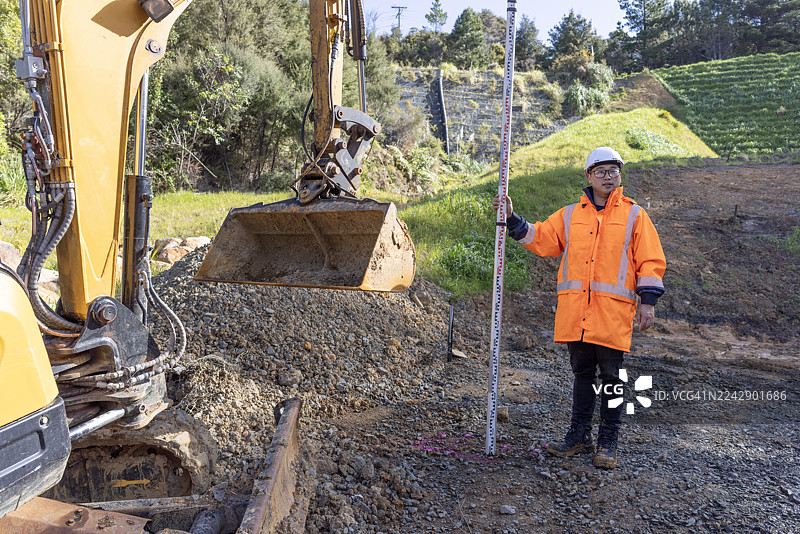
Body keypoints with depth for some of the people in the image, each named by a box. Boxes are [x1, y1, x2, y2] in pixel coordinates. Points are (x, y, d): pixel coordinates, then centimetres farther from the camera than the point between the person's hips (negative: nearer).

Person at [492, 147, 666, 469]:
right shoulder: (570, 215, 14)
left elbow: (650, 262, 4)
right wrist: (512, 219, 6)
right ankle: (579, 436, 22)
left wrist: (648, 301, -4)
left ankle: (607, 443, 15)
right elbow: (540, 239, 15)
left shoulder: (634, 216, 7)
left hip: (614, 310, -2)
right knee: (582, 372, 11)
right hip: (575, 311, 3)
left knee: (610, 376, 2)